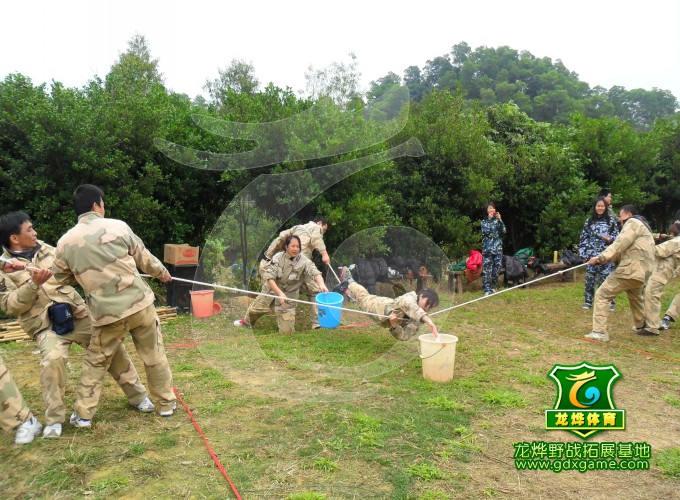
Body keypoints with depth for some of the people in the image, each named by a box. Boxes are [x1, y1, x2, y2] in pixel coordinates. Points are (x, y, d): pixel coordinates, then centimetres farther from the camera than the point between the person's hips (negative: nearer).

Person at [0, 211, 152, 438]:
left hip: (78, 313, 5)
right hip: (47, 325, -4)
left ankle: (138, 396, 18)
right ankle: (54, 419, -10)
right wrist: (34, 284, -21)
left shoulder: (45, 249, 10)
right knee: (53, 359, -31)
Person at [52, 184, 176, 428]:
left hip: (107, 313, 1)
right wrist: (162, 272, 25)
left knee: (95, 361, 19)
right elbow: (144, 258, 7)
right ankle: (167, 403, 26)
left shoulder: (65, 242, 0)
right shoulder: (117, 226, -4)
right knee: (154, 355, 14)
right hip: (140, 303, 0)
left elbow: (61, 277, 14)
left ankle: (83, 414, 24)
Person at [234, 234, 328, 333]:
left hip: (289, 295, -1)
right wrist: (280, 293, -32)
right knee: (254, 309, 16)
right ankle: (247, 322, 53)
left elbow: (315, 273, -32)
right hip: (271, 290, 1)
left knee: (286, 331, -6)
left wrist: (322, 284, -54)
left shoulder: (304, 261, -19)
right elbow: (269, 277, -20)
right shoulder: (278, 257, -14)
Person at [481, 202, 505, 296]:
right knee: (487, 269, -9)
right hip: (487, 248, -3)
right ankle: (487, 289, -7)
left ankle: (493, 287, 18)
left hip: (498, 248, 3)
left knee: (496, 268, 5)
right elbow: (485, 231, -12)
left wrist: (500, 220, -9)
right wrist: (489, 219, -11)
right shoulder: (484, 221, 5)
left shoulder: (497, 220, 12)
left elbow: (503, 231, 0)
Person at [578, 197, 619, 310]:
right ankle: (588, 301, 16)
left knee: (607, 278, -2)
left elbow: (617, 235, 7)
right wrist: (583, 253, 3)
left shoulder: (610, 220, 4)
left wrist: (610, 239, -15)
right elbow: (584, 237, 8)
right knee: (590, 278, 6)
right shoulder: (589, 221, 8)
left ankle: (609, 302, 8)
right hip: (592, 254, 2)